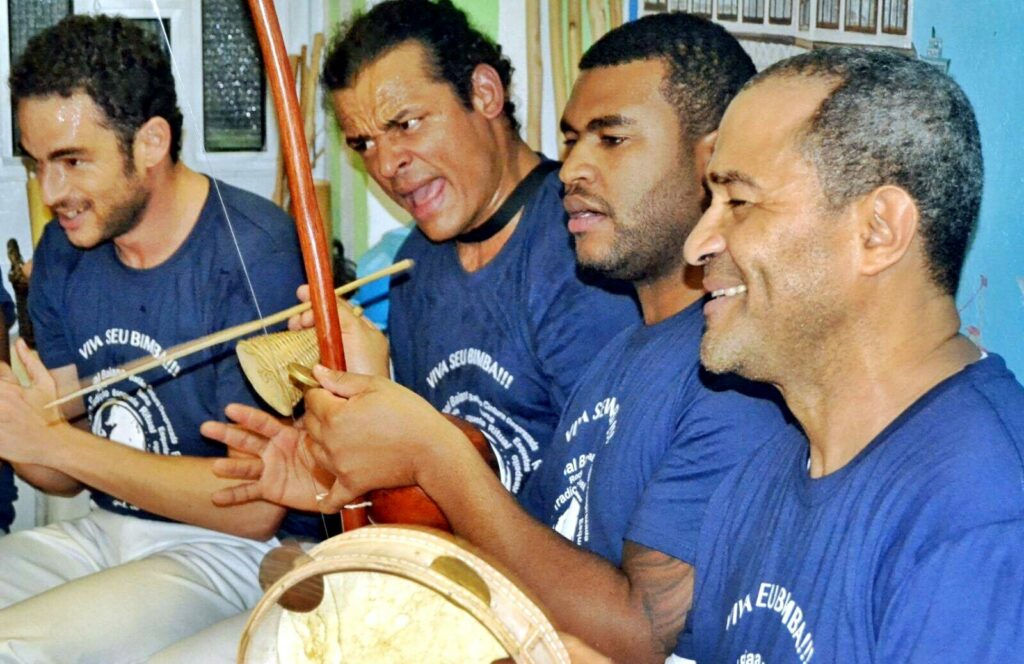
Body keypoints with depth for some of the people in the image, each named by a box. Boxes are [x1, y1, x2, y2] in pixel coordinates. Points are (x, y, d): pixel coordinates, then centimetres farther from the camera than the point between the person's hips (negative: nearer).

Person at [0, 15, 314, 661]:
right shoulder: (64, 249, 4)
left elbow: (258, 507, -20)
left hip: (233, 553, -7)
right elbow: (66, 475, 8)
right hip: (104, 530, 7)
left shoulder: (254, 255, -18)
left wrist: (52, 441, -20)